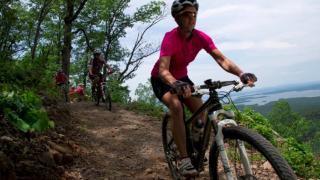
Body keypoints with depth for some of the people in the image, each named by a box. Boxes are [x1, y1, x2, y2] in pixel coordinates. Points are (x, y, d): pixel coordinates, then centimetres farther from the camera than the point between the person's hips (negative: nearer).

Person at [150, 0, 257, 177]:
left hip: (181, 77, 5)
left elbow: (222, 59, -23)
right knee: (176, 106, -31)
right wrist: (177, 85, -62)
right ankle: (184, 158, -22)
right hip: (161, 79, -5)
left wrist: (241, 73, -40)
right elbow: (163, 70, -41)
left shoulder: (201, 37, -16)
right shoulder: (170, 38, -31)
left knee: (200, 109, -9)